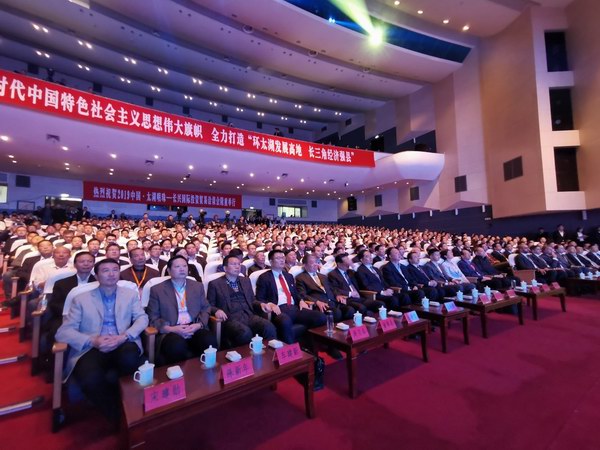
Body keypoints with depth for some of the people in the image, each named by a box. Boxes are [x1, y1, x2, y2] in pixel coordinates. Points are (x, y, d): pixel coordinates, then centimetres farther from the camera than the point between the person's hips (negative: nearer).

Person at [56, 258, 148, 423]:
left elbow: (142, 318, 2)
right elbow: (64, 331, 2)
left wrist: (124, 336, -17)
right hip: (92, 348, 0)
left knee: (130, 359, -35)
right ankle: (117, 415, -5)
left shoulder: (130, 294, 12)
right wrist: (92, 341, -16)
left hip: (123, 345, 0)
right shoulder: (81, 299, 9)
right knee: (91, 379, -32)